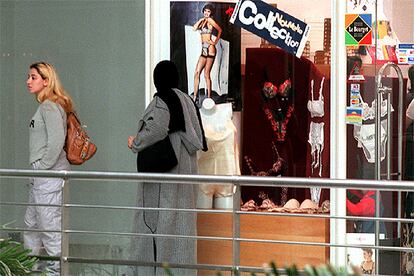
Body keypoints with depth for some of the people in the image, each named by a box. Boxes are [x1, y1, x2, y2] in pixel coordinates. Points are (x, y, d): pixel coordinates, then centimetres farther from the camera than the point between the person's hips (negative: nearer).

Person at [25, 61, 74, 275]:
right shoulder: (44, 106, 16)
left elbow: (56, 142, -23)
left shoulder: (50, 107, -15)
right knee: (31, 223, 17)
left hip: (50, 175, -11)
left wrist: (42, 167, -16)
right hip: (40, 176, 11)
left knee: (50, 225, -6)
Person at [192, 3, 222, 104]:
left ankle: (209, 98, 0)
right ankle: (195, 96, 5)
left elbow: (220, 30, 4)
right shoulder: (203, 21, 16)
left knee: (207, 74, -5)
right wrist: (200, 20, 1)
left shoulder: (210, 20, -3)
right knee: (197, 73, 2)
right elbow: (194, 28, 2)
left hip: (210, 50, -8)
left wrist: (215, 42, 3)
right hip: (204, 50, 8)